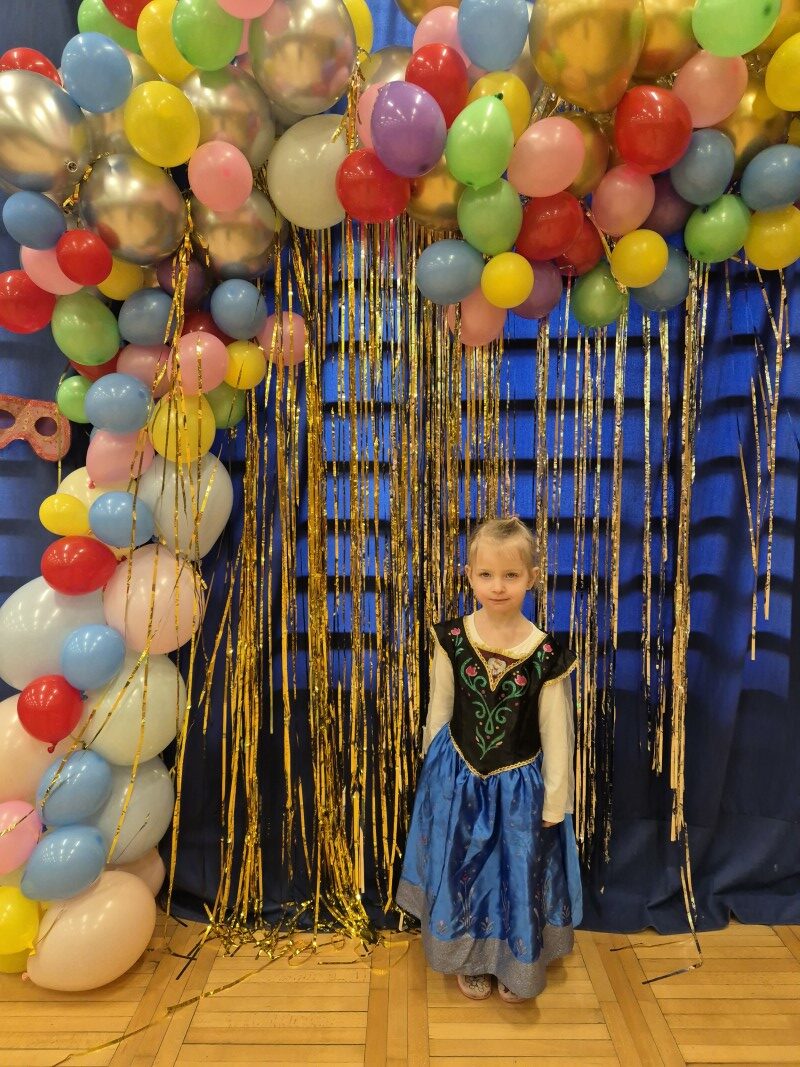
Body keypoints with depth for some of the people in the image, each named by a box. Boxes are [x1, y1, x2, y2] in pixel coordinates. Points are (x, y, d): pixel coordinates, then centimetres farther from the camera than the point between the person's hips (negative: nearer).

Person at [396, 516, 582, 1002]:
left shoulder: (547, 655, -19)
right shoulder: (452, 639, -14)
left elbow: (556, 734, -8)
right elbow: (439, 711, 0)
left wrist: (555, 801, -2)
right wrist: (434, 770, 8)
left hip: (520, 785, -1)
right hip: (457, 779, 1)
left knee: (519, 874, 16)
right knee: (461, 871, 17)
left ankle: (517, 965, 45)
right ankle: (471, 961, 45)